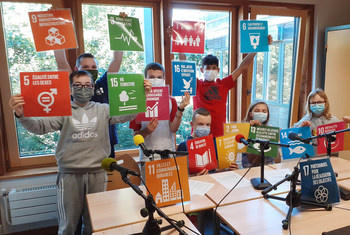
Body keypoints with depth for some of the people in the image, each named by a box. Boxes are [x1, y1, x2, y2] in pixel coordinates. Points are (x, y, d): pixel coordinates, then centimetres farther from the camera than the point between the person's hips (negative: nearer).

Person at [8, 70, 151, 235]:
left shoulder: (103, 110, 7)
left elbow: (127, 114, -4)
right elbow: (39, 127, -7)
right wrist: (21, 115, -26)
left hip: (97, 173, 2)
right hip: (69, 174, -1)